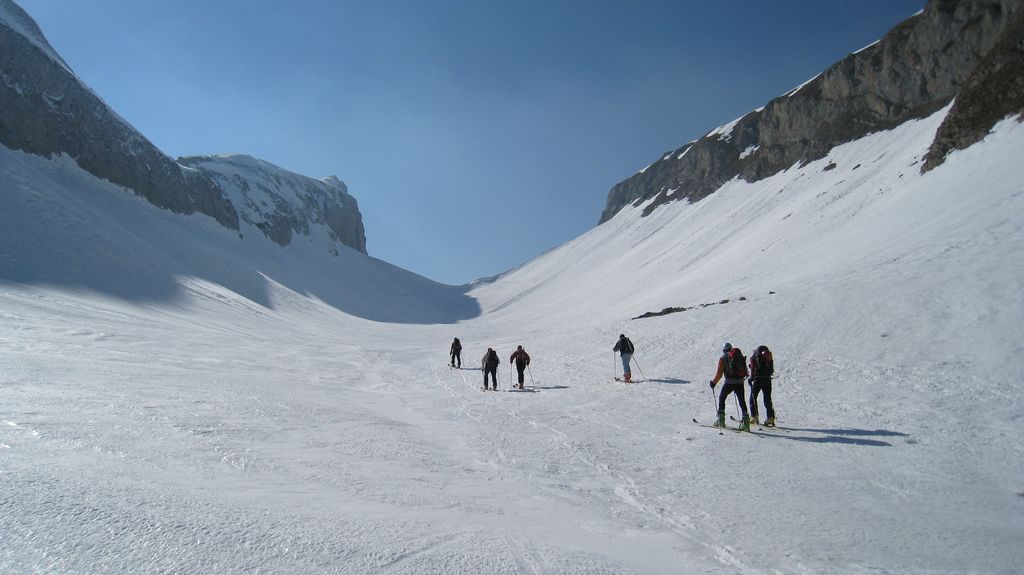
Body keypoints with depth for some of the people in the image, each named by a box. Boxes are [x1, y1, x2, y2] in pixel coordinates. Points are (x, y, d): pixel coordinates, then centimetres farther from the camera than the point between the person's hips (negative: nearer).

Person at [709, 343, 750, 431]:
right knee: (742, 401, 7)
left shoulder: (723, 358, 4)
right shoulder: (740, 356, 15)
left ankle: (721, 419, 10)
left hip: (729, 382, -3)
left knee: (722, 398, 14)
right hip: (740, 382, 3)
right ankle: (745, 419, -7)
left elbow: (719, 373, -1)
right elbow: (745, 370, 16)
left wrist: (713, 382, 12)